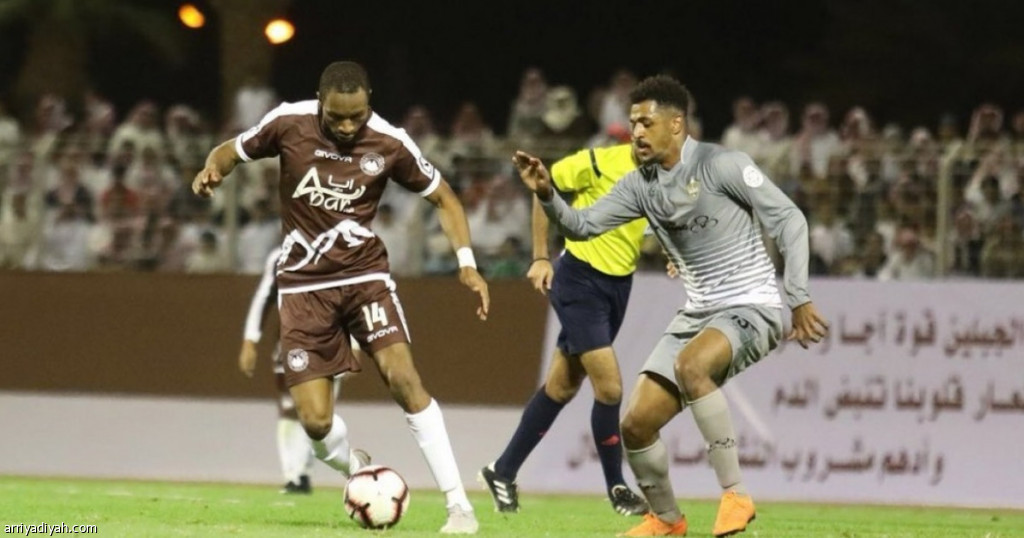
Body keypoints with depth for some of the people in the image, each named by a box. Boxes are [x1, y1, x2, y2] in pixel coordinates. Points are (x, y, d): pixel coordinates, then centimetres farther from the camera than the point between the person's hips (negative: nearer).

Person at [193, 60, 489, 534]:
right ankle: (357, 474, 26)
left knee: (403, 377, -22)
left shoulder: (389, 143, -10)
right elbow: (233, 151, 7)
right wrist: (213, 169, -17)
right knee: (316, 422, -9)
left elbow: (442, 197, 4)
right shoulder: (288, 123, -10)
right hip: (303, 285, 1)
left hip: (364, 274, -1)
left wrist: (466, 263, -8)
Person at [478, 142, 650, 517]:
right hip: (580, 279, -6)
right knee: (609, 386, -12)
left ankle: (503, 473, 24)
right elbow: (546, 186, -5)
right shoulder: (602, 163, -17)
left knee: (562, 387, 12)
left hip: (619, 284, 6)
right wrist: (540, 258, -6)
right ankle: (617, 490, 3)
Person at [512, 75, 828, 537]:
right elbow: (585, 225, 7)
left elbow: (789, 220, -12)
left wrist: (799, 298, -15)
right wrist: (547, 195, -13)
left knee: (689, 365, -38)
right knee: (636, 425, -1)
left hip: (750, 308, -7)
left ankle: (735, 495, -29)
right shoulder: (641, 184, 6)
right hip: (697, 314, 7)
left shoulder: (721, 166, -13)